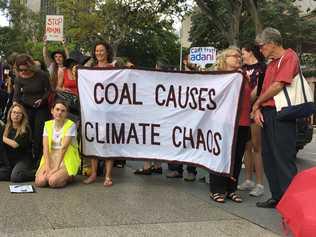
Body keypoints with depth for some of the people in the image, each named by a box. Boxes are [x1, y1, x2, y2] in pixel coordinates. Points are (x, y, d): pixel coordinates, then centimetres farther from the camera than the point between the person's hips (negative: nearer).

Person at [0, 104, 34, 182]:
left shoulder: (25, 129, -5)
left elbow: (15, 144, -16)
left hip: (22, 160, -4)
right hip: (8, 161, 5)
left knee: (15, 178, -28)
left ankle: (34, 174, -6)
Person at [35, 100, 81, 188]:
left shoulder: (71, 125, -7)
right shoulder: (48, 124, 7)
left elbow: (63, 147, -15)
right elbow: (45, 147, -3)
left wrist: (56, 167, -21)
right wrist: (48, 166, -16)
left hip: (67, 160, -4)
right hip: (51, 159, 4)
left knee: (53, 182, -28)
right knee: (39, 182, -21)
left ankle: (68, 177, 2)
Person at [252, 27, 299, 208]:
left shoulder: (289, 56, -7)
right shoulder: (271, 63, 21)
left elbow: (278, 86, -15)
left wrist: (256, 104, -4)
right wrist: (258, 109, 0)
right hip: (267, 115, 9)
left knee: (284, 159, -8)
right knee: (269, 158, 11)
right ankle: (278, 198, 20)